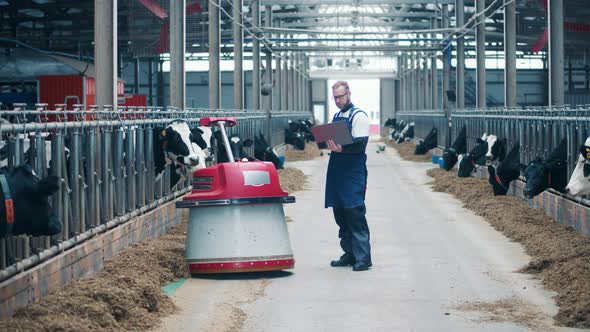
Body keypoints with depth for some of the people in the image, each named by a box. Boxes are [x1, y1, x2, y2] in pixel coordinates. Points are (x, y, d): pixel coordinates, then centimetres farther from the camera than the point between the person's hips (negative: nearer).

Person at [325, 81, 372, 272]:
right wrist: (325, 142, 6)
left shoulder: (359, 116, -6)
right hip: (336, 170, 8)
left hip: (353, 172, -8)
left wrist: (341, 148, -32)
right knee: (340, 214, 10)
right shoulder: (337, 116, 19)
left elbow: (360, 144, -17)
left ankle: (363, 257, -9)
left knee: (355, 213, -11)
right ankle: (350, 254, 19)